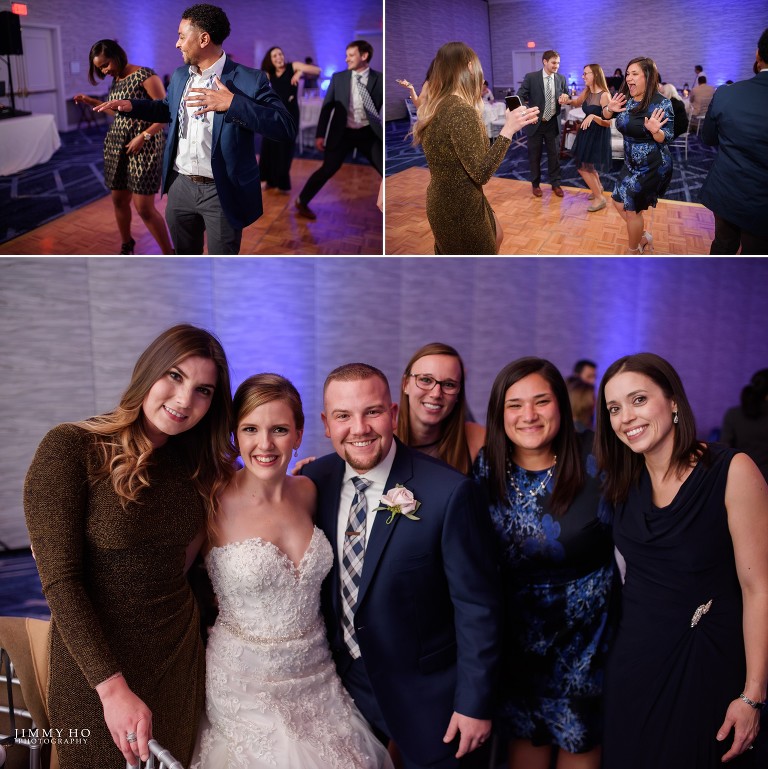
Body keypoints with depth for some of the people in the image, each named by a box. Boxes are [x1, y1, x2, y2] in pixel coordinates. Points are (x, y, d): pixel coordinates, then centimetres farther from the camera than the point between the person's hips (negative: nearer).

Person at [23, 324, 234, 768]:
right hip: (96, 664, -5)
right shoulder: (70, 448, -18)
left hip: (181, 656, 5)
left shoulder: (198, 464, 0)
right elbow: (60, 582, -19)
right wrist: (114, 688, -20)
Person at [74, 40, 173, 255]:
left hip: (144, 146, -8)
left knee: (144, 208, -9)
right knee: (118, 200, 11)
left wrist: (143, 136, -21)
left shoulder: (145, 75, -11)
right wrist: (92, 102, 18)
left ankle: (169, 255, 3)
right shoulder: (116, 81, 12)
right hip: (116, 145, 8)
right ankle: (126, 245, 31)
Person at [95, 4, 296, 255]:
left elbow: (287, 128, -22)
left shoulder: (249, 80, -14)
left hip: (222, 192, -6)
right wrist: (131, 105, 12)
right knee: (184, 253, 20)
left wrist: (233, 103, -29)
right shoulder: (180, 75, 8)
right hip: (180, 185, 6)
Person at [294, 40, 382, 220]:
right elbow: (327, 107, 4)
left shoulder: (379, 78, -2)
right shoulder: (338, 77, 2)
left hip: (369, 133, 0)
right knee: (327, 170, 1)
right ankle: (302, 202, 18)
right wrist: (320, 134, 0)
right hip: (343, 133, 0)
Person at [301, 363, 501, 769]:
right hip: (340, 682, 4)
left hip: (425, 694, -4)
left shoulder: (448, 492, -24)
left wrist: (474, 703, -12)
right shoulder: (314, 479, -8)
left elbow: (476, 606, -16)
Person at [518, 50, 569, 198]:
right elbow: (520, 97, -9)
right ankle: (536, 184, 25)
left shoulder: (561, 79, 2)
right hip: (535, 123, -2)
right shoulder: (531, 77, -9)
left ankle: (555, 183, 23)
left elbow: (567, 97, 11)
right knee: (534, 155, 9)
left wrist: (565, 96, -13)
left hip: (553, 123, 2)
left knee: (554, 154, 9)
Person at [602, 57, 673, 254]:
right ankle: (643, 236, 36)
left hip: (652, 167, -7)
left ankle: (634, 252, 23)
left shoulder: (661, 103, -20)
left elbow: (667, 138, -19)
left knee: (631, 209, 1)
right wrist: (609, 109, -10)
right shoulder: (625, 98, -2)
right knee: (619, 202, 14)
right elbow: (605, 116, 13)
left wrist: (655, 130, -41)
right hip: (632, 163, 7)